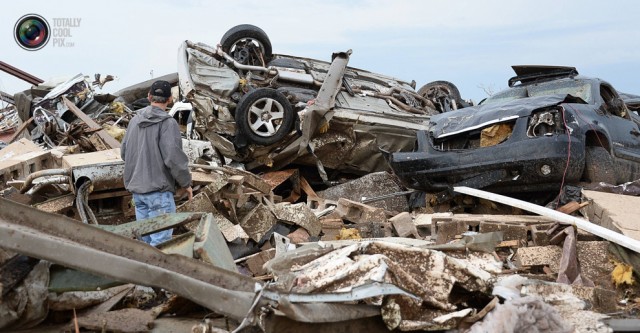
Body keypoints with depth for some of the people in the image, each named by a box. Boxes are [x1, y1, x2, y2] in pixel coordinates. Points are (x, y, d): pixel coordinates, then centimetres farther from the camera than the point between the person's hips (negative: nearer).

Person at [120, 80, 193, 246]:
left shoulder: (135, 120, 8)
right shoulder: (167, 123, -13)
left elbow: (124, 152, 15)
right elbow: (174, 157, -19)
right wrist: (186, 183, -6)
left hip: (136, 188, 7)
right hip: (158, 190, -7)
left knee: (145, 238, 15)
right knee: (161, 240, -4)